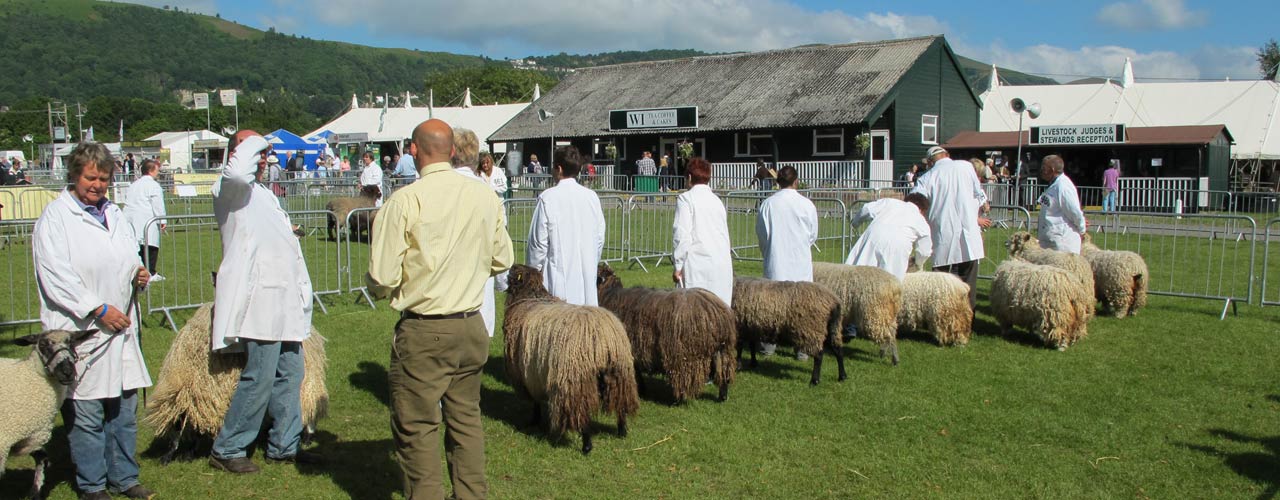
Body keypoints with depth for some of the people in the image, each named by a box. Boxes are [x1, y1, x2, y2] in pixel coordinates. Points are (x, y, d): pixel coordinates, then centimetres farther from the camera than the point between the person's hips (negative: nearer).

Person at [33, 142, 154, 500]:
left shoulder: (114, 214, 15)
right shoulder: (55, 216, -5)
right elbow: (55, 276, -13)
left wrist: (137, 273, 3)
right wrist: (98, 309, -16)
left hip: (119, 324, 6)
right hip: (80, 330, -6)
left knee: (125, 406, 11)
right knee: (85, 413, 0)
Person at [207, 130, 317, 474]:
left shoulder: (262, 193, 24)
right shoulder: (231, 189, -7)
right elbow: (238, 172, -33)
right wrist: (251, 144, -13)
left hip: (283, 299, 10)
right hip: (260, 299, -10)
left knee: (289, 374, 11)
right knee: (259, 378, -7)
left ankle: (284, 445, 20)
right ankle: (226, 450, 5)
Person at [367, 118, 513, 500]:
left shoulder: (405, 201, -14)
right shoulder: (485, 197, 0)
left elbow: (382, 279, -13)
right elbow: (502, 260, 10)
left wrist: (378, 287, 9)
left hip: (423, 332, -5)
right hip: (472, 328, 5)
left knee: (417, 427, 6)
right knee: (466, 418, 17)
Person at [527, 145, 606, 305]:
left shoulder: (548, 198, -9)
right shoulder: (592, 197, 4)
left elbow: (538, 242, -7)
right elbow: (600, 238, 9)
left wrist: (533, 270, 6)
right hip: (587, 273, 5)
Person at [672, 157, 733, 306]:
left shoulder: (685, 198, -1)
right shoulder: (717, 200, 16)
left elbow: (682, 234, -8)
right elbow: (725, 233, 13)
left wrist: (678, 265, -4)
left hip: (697, 263, -5)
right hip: (723, 264, 6)